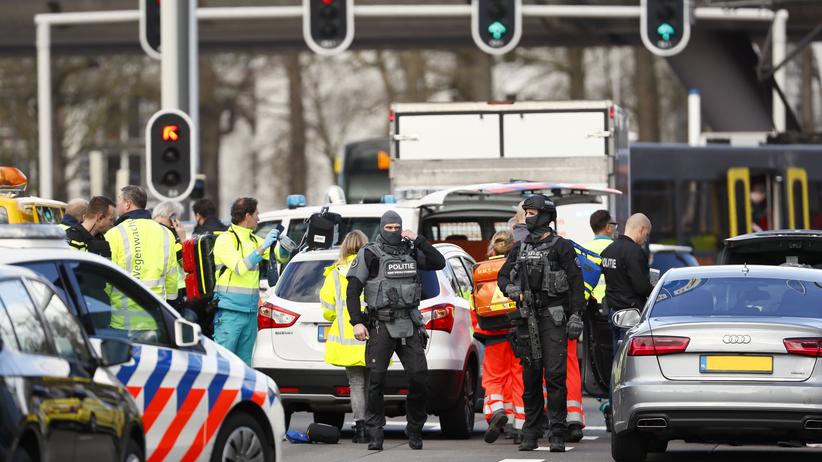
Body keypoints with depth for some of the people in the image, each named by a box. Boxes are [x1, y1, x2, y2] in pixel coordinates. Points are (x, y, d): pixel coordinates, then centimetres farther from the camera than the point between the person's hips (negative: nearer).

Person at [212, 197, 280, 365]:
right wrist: (262, 248, -19)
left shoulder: (255, 240, 15)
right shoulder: (225, 239, -6)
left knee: (244, 362, 9)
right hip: (230, 312, -7)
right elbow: (240, 267, -18)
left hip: (250, 312, 7)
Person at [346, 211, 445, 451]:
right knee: (376, 379, -8)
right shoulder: (369, 254, 1)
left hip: (409, 325, 3)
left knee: (419, 377, -4)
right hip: (381, 326, -3)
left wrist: (418, 241, -4)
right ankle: (375, 434, -2)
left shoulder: (411, 252, 13)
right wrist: (357, 322, -11)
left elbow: (439, 263, 5)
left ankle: (415, 430, 10)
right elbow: (353, 290, -2)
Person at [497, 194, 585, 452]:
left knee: (555, 376, -10)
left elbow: (576, 283, -3)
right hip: (527, 319, 5)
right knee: (530, 376, 7)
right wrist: (511, 289, -7)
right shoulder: (520, 249, 16)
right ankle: (530, 433, 12)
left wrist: (576, 315, -12)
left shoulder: (561, 247, 0)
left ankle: (557, 434, -11)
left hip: (553, 318, -5)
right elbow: (503, 275, 17)